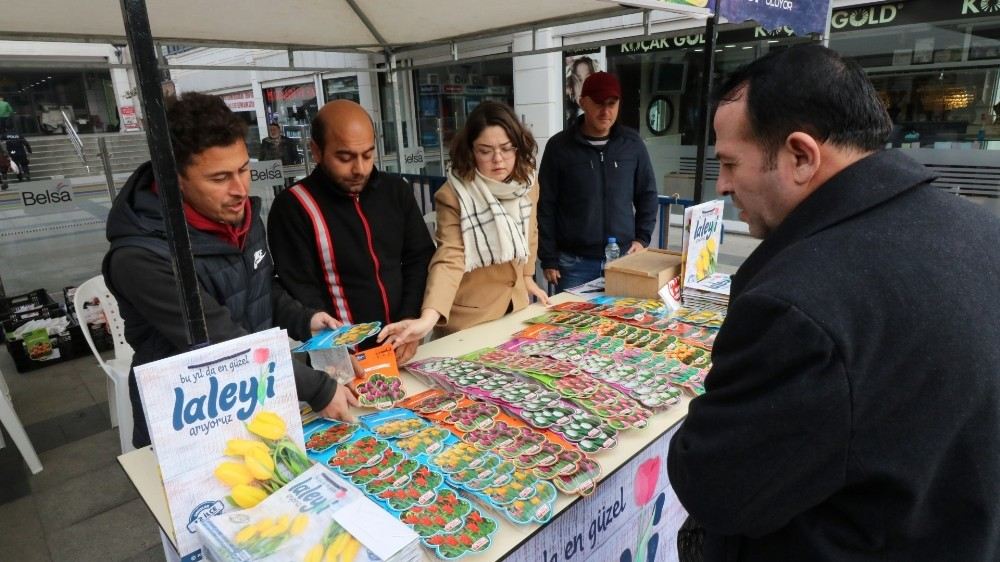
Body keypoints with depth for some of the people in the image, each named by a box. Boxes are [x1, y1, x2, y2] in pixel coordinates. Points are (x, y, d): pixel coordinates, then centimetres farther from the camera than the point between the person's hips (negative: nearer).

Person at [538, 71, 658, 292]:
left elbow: (647, 195, 13)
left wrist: (642, 238, 4)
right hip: (574, 261, -2)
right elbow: (546, 206, -2)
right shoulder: (559, 146, -3)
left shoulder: (632, 144, 4)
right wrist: (549, 259, -5)